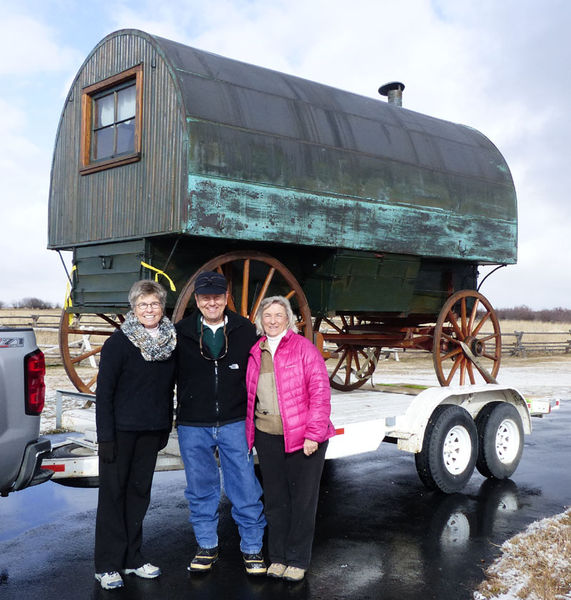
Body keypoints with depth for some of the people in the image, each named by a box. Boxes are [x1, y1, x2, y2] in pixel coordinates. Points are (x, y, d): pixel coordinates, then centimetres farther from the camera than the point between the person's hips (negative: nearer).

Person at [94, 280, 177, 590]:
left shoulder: (170, 340, 5)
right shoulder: (119, 342, -9)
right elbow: (104, 391, -11)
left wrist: (166, 427, 11)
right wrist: (105, 437, -15)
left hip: (151, 431, 5)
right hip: (121, 430, -5)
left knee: (139, 491, 12)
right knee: (113, 494, 1)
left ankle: (132, 557, 23)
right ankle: (107, 565, 10)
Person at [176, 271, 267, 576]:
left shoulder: (245, 330, 1)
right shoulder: (180, 333, -1)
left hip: (235, 424, 0)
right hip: (192, 427, 1)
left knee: (245, 487, 2)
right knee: (201, 490, 12)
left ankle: (252, 547, 19)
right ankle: (207, 546, 29)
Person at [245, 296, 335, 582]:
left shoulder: (303, 348, -7)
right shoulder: (256, 353, 9)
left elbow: (320, 392, -12)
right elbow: (249, 396, 15)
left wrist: (313, 434, -16)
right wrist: (247, 433, 11)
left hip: (303, 437, -4)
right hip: (267, 437, 5)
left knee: (303, 499, 5)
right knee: (275, 499, 13)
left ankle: (298, 560, 19)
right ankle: (278, 557, 26)